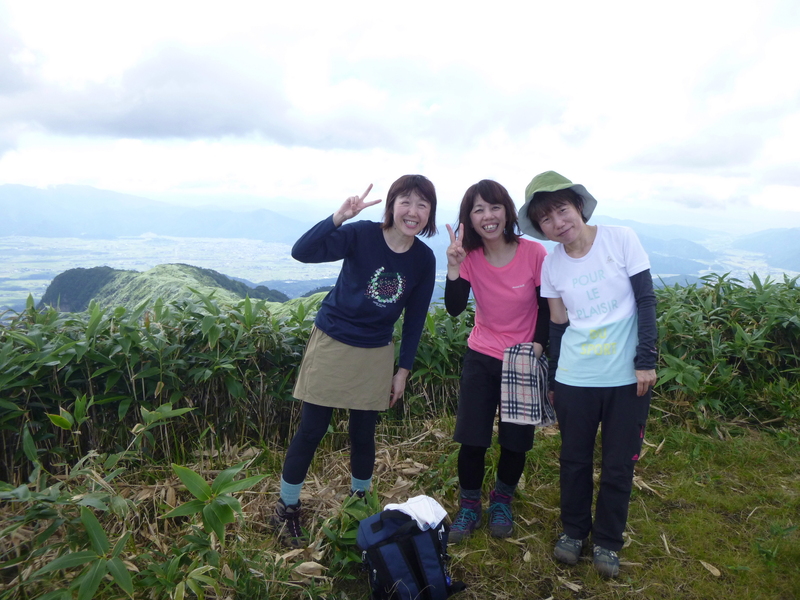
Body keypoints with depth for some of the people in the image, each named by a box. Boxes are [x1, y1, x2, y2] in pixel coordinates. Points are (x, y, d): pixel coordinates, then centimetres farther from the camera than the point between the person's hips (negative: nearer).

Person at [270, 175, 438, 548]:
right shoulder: (362, 235, -17)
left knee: (363, 434, 12)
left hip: (376, 354, 3)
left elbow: (415, 318, 2)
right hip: (332, 344, -2)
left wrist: (403, 370, 4)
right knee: (311, 431, 5)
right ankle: (286, 511, 24)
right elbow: (302, 252, -29)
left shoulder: (424, 259, -6)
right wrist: (338, 217, -41)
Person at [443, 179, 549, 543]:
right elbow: (454, 309, -18)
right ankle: (469, 506, 27)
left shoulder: (534, 253, -16)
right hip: (481, 358, 1)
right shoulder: (470, 256, -9)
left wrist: (538, 345, -15)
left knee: (516, 441, 10)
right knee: (471, 440, 2)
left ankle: (501, 501, 38)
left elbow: (546, 307, -5)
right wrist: (454, 267, -30)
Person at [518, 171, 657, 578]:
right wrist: (553, 381, 8)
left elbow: (646, 301, -5)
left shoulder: (621, 240, -8)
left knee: (619, 464, 9)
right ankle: (573, 530, 36)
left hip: (627, 376, -1)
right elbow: (558, 324, 6)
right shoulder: (551, 264, 0)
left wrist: (646, 360, -10)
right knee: (574, 460, 13)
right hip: (574, 379, 2)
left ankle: (607, 540, 31)